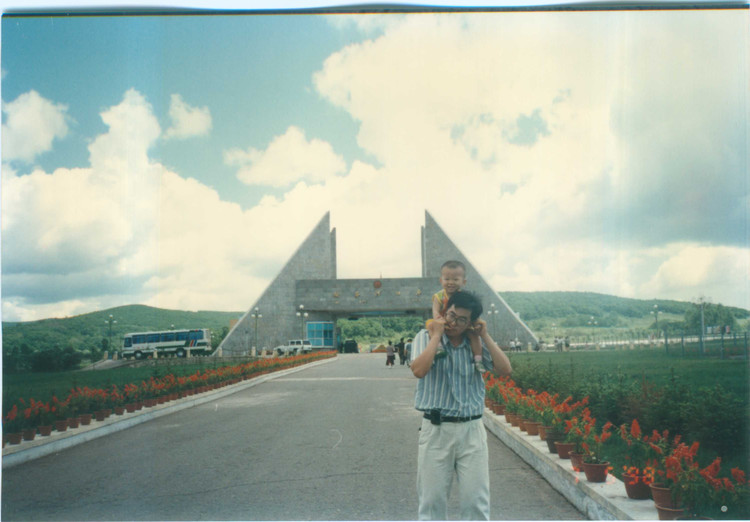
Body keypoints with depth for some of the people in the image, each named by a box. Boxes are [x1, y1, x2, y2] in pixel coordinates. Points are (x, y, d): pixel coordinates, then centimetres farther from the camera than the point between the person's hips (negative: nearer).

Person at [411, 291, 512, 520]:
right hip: (436, 429, -2)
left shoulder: (477, 343, 7)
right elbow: (419, 370, -19)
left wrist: (485, 336, -4)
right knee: (432, 500, 6)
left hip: (472, 429, 2)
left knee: (476, 500, 5)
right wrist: (436, 335, -14)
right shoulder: (426, 338, -1)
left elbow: (505, 370, -2)